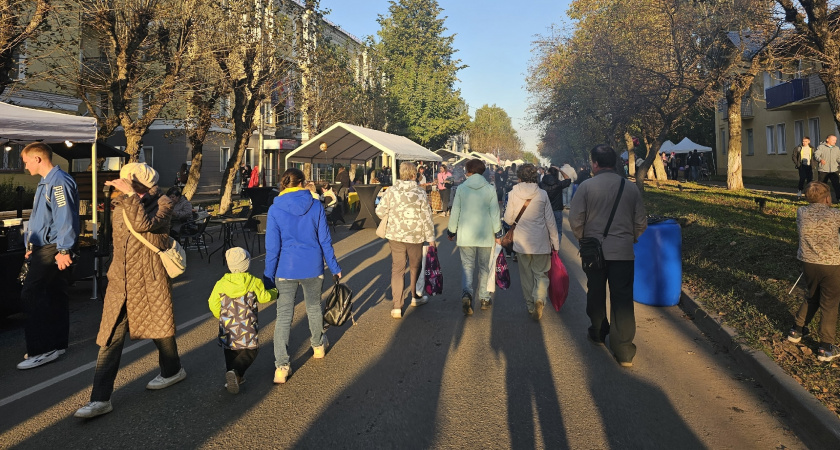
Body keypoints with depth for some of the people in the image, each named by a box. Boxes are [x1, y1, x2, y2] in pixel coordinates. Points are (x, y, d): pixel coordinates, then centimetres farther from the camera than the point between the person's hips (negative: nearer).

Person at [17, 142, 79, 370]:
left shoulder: (59, 181, -15)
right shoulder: (45, 182, 17)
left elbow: (66, 218, -22)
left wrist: (63, 250, -25)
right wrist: (31, 244, 23)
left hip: (53, 249, -10)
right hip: (44, 247, 10)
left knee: (30, 295, -11)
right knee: (55, 296, 12)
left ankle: (41, 350, -6)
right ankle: (56, 345, 20)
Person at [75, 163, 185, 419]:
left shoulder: (162, 204, -10)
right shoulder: (120, 205, 8)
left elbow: (143, 224, -28)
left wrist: (131, 195, -27)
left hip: (150, 282, -5)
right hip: (120, 282, 5)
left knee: (160, 329, 14)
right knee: (110, 340, 0)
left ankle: (172, 371, 39)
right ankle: (100, 399, 4)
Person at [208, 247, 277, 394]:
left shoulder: (221, 284, -2)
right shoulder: (254, 282, -7)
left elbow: (213, 304, 3)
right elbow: (264, 297, 5)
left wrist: (220, 316, 23)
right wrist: (275, 292, 26)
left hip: (228, 328, 2)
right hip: (248, 329, -2)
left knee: (230, 353, 19)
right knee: (249, 353, 7)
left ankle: (233, 378, 6)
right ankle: (236, 372, -17)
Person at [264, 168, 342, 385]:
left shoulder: (275, 210, -7)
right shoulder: (316, 206, -4)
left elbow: (272, 246, -6)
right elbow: (325, 240, 0)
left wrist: (268, 277, 1)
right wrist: (334, 267, 10)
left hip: (286, 269, -2)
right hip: (312, 267, 2)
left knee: (284, 316, 2)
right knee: (314, 307, 22)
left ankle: (282, 366, -3)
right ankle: (318, 345, 43)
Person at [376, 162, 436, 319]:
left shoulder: (391, 191, -3)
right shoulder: (420, 192, -7)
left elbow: (380, 211, 0)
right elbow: (426, 217, -7)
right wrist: (430, 237, 1)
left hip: (395, 235, 1)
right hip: (416, 236, -1)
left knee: (397, 269, 6)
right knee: (415, 267, 18)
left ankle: (397, 306, 2)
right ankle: (416, 297, 37)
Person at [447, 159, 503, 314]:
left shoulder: (462, 188, -2)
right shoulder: (490, 189, -3)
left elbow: (455, 212, 1)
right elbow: (495, 213, -2)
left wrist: (451, 231, 12)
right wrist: (497, 233, 8)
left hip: (465, 235, 0)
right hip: (485, 234, 0)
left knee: (467, 265, 4)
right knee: (484, 267, 13)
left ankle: (466, 293, -20)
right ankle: (484, 298, 20)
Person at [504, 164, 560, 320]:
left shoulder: (513, 194, -6)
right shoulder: (542, 194, -6)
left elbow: (508, 220, -1)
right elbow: (550, 221, -2)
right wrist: (555, 242, 7)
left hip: (522, 242, 1)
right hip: (540, 241, -1)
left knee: (526, 275, 14)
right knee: (541, 274, 8)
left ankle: (530, 306, 19)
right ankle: (539, 299, -16)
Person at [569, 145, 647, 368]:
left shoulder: (586, 186, -8)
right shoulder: (631, 188, 0)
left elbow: (575, 220, -8)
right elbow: (641, 222, 4)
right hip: (624, 251, 1)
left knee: (596, 294, 18)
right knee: (622, 299, 3)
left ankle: (598, 333, 36)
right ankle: (624, 351, 3)